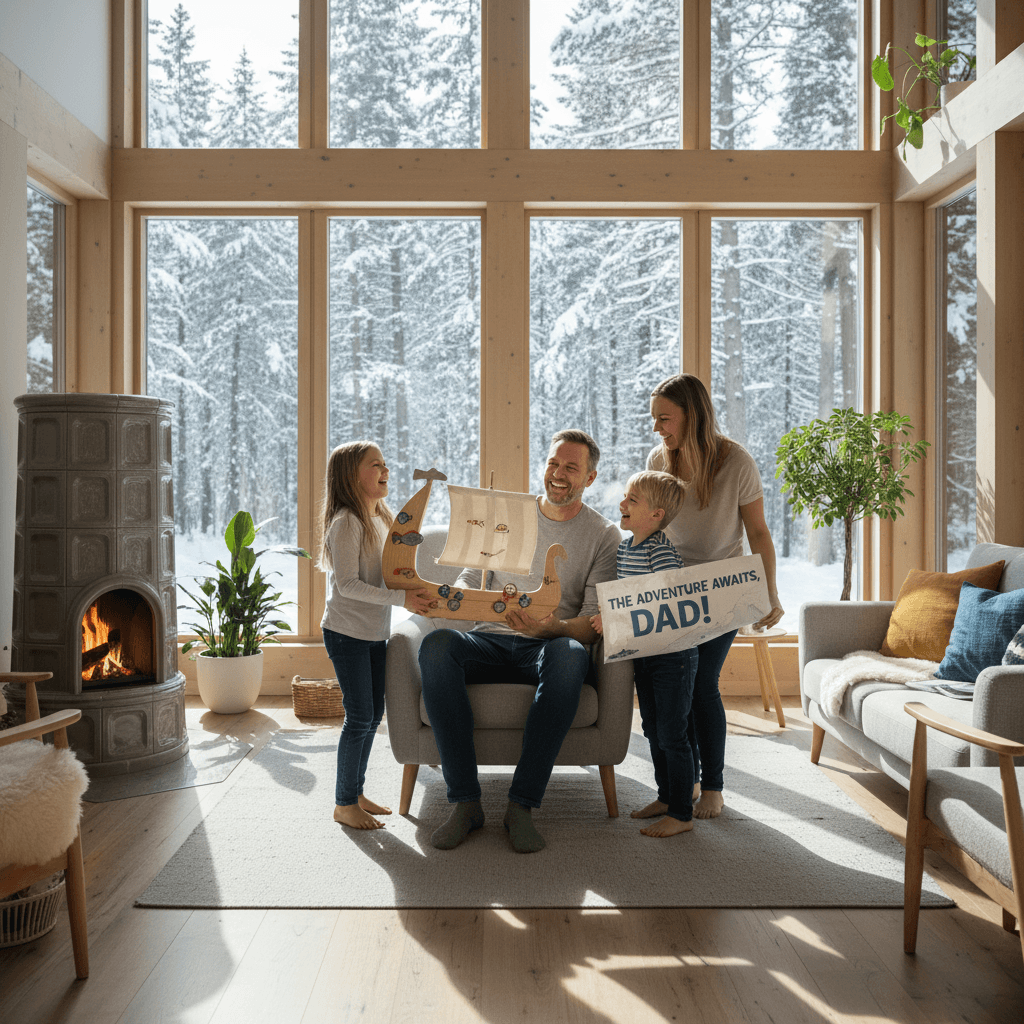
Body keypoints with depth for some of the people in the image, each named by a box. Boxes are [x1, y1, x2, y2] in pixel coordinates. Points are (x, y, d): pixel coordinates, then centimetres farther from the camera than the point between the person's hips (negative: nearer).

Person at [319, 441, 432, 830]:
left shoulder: (382, 519, 10)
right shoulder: (346, 522, -16)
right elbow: (348, 584, -23)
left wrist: (414, 591, 4)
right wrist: (401, 598, -26)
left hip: (375, 632, 8)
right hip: (346, 633, -8)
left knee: (373, 715, 13)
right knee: (360, 717, -3)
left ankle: (356, 793, 27)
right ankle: (344, 804, 11)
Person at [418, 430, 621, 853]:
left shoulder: (604, 536, 5)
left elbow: (595, 624, -3)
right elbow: (471, 578, 12)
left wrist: (551, 628, -25)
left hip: (550, 644, -2)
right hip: (491, 639, 2)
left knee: (569, 655, -39)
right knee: (436, 644, -30)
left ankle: (522, 805, -31)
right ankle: (465, 802, -27)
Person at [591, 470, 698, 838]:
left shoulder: (661, 549, -19)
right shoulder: (623, 547, 7)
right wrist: (606, 617, 5)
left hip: (673, 656, -9)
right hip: (642, 653, 9)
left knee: (672, 735, -1)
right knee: (653, 731, 17)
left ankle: (682, 814, 10)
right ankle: (667, 797, 33)